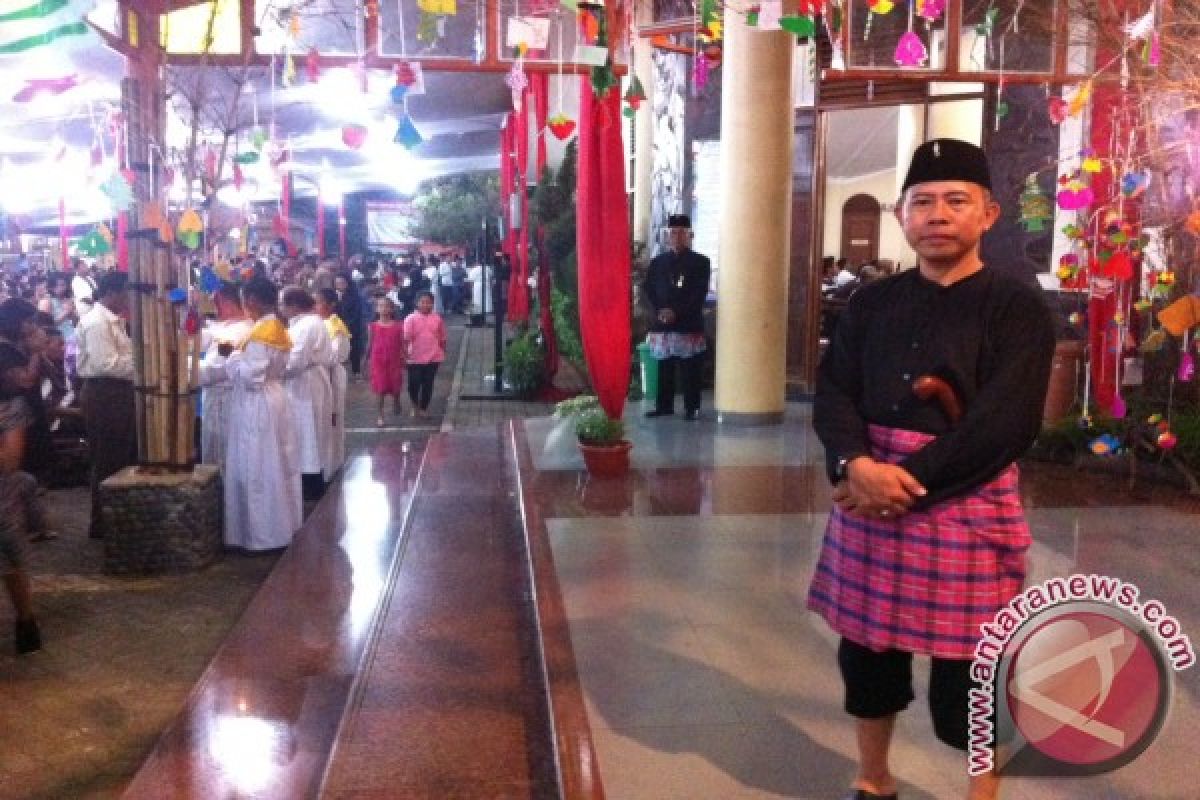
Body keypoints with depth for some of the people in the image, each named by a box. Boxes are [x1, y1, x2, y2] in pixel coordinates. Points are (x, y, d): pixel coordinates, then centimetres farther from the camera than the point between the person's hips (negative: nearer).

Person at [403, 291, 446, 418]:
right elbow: (406, 338, -11)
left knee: (428, 384, 8)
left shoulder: (437, 319, 1)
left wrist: (443, 353, 12)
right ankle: (415, 406, 28)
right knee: (413, 384, 3)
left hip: (433, 358, 2)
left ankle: (423, 408, 24)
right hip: (415, 358, -2)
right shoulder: (411, 319, -6)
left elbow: (442, 339, 10)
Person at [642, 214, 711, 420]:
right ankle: (664, 406, 14)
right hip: (662, 324, 3)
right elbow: (648, 288, 10)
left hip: (690, 323, -3)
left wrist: (676, 311, -13)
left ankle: (692, 407, 4)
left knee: (690, 370, -1)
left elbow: (700, 293, -5)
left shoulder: (700, 262, 4)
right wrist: (659, 310, -7)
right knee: (664, 368, 6)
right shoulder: (658, 262, 14)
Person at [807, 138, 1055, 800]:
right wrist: (857, 466, -19)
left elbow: (1002, 425, -15)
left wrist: (906, 481, -18)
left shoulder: (1017, 307, -5)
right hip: (870, 499, 4)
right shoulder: (872, 303, 8)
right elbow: (833, 392, 0)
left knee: (967, 671, 6)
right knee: (866, 651, 15)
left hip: (966, 510, -4)